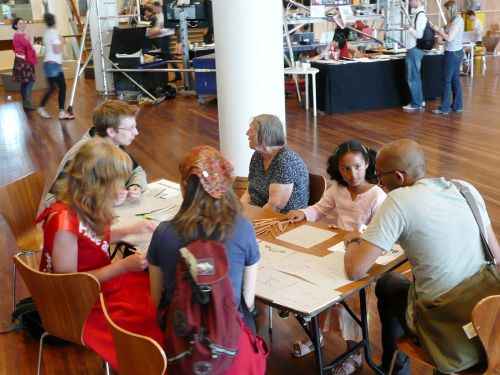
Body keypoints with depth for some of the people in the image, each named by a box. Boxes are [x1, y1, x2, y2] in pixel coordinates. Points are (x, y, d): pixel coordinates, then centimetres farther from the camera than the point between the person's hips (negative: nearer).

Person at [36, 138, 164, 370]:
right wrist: (123, 266, -23)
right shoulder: (64, 222, -29)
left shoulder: (84, 207, -3)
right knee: (156, 320, -16)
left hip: (101, 281, 9)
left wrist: (130, 230, 9)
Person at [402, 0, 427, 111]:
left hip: (415, 50, -10)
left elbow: (419, 34, -23)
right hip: (413, 49, 10)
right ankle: (420, 101, 26)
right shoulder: (418, 13, 11)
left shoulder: (421, 14, -18)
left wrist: (409, 28, -13)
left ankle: (416, 104, 6)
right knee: (414, 77, 17)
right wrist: (409, 28, 8)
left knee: (413, 78, -2)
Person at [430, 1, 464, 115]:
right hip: (456, 52, 10)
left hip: (452, 53, -10)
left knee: (447, 81, -5)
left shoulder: (457, 21, -16)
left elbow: (449, 38, -22)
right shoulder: (457, 20, 13)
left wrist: (438, 30, -10)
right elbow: (447, 36, 12)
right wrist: (437, 28, 6)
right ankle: (457, 105, 19)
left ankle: (444, 108, -1)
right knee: (455, 80, 13)